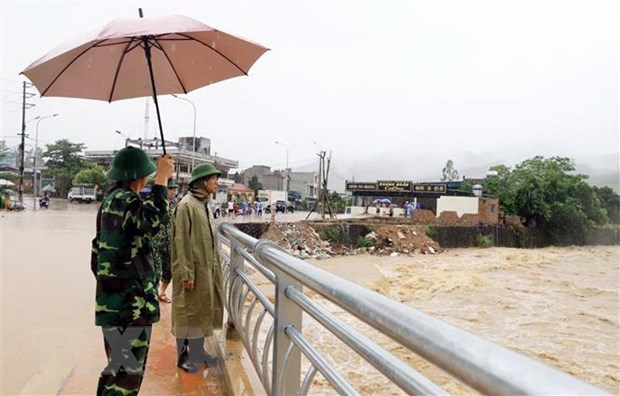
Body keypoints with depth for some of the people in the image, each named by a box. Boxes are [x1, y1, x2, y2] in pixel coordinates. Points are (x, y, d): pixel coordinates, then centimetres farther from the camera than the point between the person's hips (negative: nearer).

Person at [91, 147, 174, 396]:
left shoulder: (110, 201, 15)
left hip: (114, 298, 10)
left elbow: (97, 254, 20)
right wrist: (162, 178, -28)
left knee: (120, 365, 22)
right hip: (129, 300, -10)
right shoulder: (125, 200, -15)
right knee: (128, 369, -4)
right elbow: (157, 218, -37)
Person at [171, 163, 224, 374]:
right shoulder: (186, 205, -17)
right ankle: (183, 356, 20)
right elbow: (182, 242, -18)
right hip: (193, 268, -8)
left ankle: (198, 351, 31)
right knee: (188, 310, 4)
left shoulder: (205, 204, 10)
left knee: (203, 308, 17)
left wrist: (214, 265, 15)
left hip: (207, 267, 9)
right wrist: (187, 273, -20)